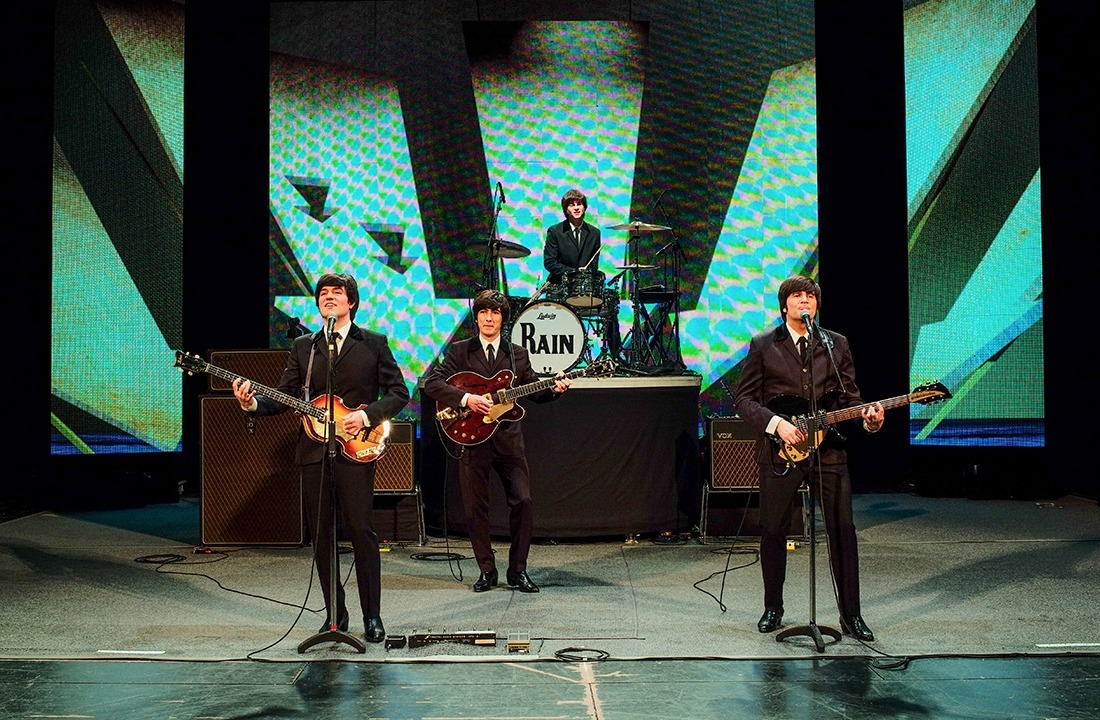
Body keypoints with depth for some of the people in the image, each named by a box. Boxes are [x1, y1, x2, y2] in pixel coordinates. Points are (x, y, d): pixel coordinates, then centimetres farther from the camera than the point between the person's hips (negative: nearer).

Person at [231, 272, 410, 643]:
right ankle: (335, 613, 18)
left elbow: (398, 392, 2)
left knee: (361, 530, -6)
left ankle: (372, 616, 4)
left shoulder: (374, 344, 5)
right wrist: (252, 403, -10)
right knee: (320, 535, 6)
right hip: (313, 451, 4)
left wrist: (366, 416, -12)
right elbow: (285, 396, 9)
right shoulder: (303, 347, 14)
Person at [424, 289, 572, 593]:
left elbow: (534, 390, 14)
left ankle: (518, 571, 8)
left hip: (508, 439, 2)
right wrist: (466, 399, -18)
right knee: (475, 508, 3)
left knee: (523, 502, -5)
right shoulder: (459, 351, 3)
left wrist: (554, 388, -7)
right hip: (472, 437, -1)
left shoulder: (518, 354, 12)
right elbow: (432, 383, -6)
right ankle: (487, 570, 17)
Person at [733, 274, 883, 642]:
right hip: (779, 449, -1)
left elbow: (849, 396, 11)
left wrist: (868, 416, -10)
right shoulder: (763, 345, 3)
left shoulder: (837, 344, 10)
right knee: (773, 530, 4)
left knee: (843, 530, -1)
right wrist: (777, 424, -14)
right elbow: (743, 399, -1)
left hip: (829, 448, 2)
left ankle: (851, 614, 10)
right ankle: (773, 608, 23)